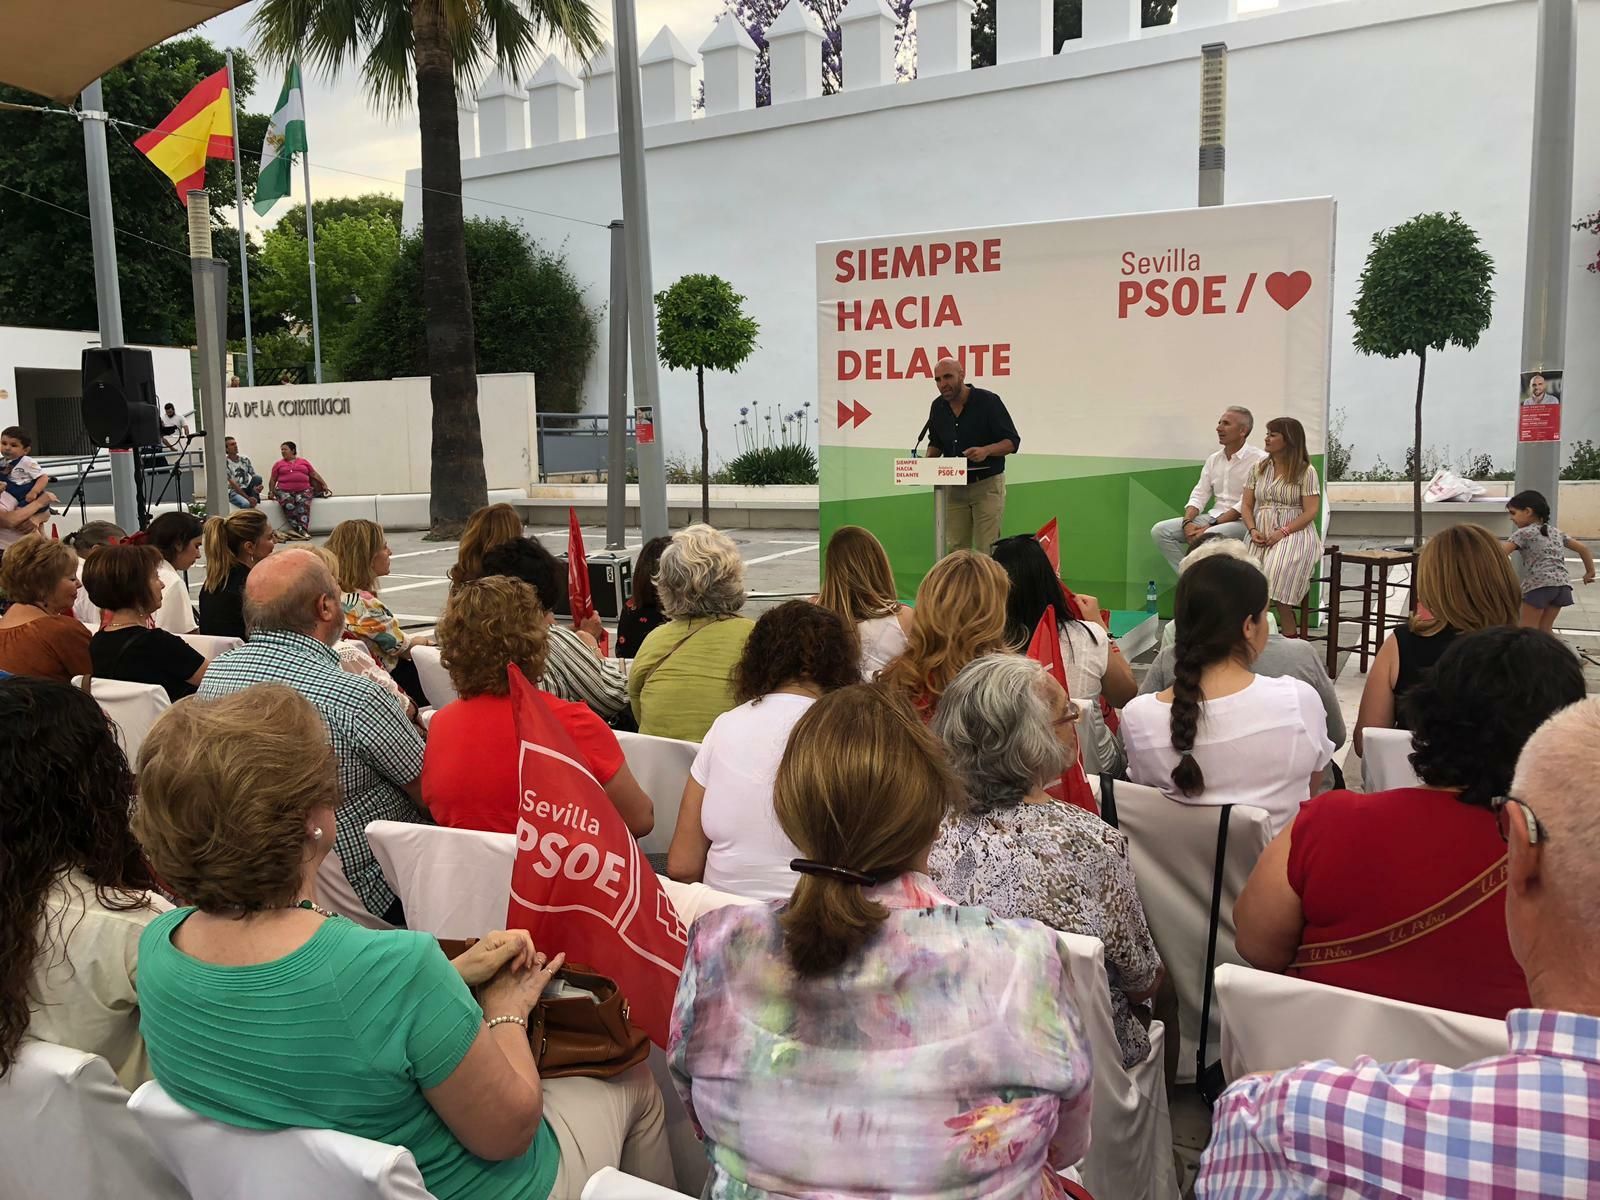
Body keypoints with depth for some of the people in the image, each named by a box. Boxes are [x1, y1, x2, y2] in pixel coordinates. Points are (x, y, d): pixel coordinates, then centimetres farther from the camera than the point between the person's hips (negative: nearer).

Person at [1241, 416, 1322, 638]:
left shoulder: (1305, 471, 0)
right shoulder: (1258, 468, 15)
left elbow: (1310, 512, -6)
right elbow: (1246, 505, 14)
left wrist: (1282, 533, -17)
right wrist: (1253, 530, -5)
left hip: (1295, 534, -4)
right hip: (1262, 534, 4)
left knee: (1275, 576, -29)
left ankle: (1290, 636, -14)